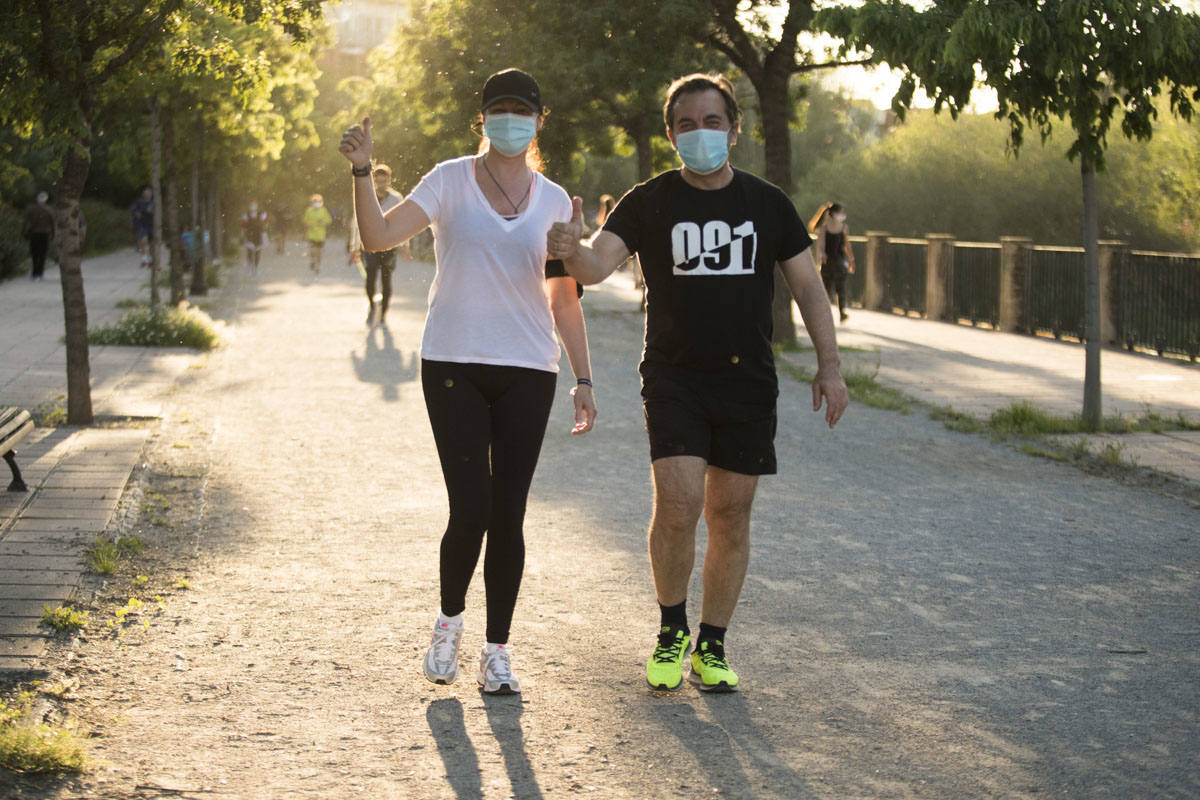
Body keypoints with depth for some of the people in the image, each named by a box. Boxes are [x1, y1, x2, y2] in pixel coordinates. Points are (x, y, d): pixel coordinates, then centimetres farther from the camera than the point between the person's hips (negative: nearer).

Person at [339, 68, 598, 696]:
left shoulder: (553, 201, 10)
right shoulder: (450, 181, 1)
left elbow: (564, 299, 14)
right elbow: (379, 236, -10)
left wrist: (584, 379, 9)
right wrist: (362, 171, -23)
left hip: (527, 372, 3)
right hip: (454, 365, -2)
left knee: (507, 515, 1)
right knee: (470, 510, -9)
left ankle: (497, 651, 13)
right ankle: (449, 619, 19)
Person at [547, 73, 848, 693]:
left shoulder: (767, 204, 6)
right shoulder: (648, 203, 0)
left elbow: (807, 286, 10)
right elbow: (600, 263, -13)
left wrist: (829, 364, 1)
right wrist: (573, 253, -37)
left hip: (747, 383, 2)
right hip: (673, 379, -2)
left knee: (730, 515, 4)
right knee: (677, 505, -15)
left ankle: (711, 646, 18)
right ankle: (671, 630, 8)